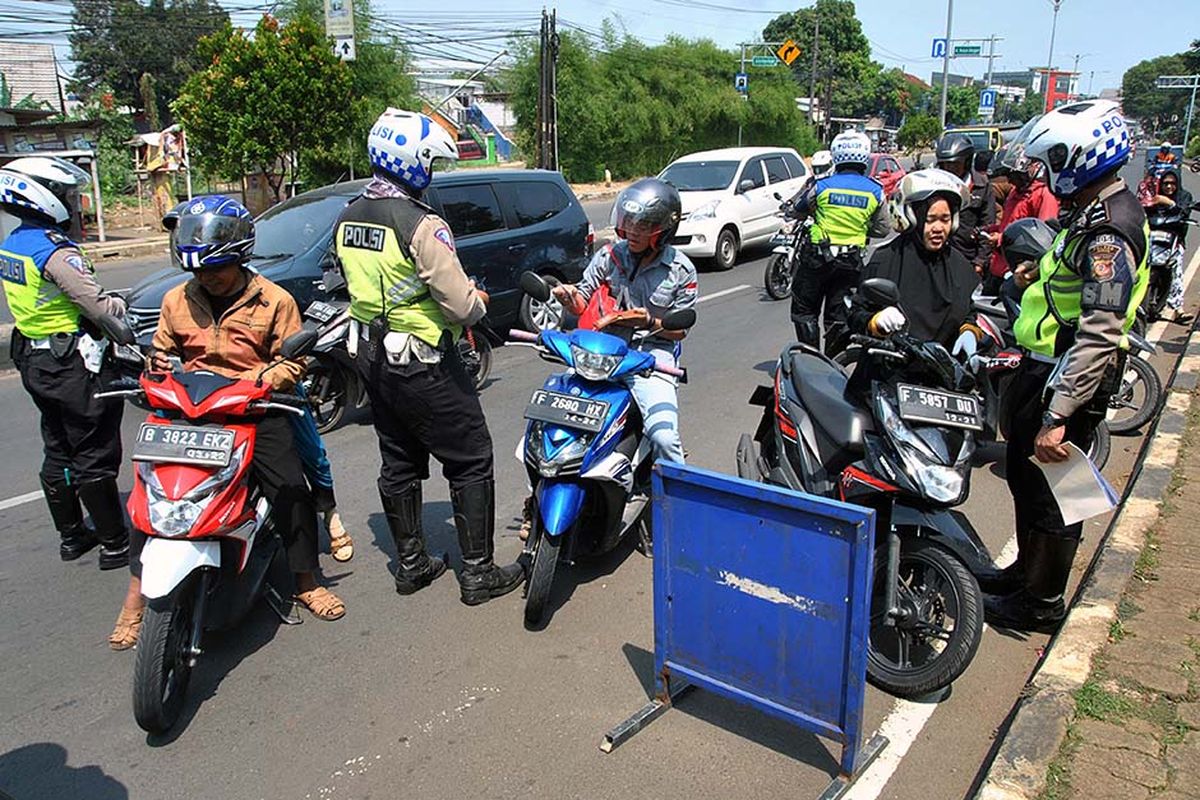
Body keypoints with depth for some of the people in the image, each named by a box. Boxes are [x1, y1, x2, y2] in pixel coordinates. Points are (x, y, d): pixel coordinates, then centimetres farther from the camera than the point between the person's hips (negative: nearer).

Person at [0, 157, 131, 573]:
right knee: (94, 458, -2)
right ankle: (115, 544, 7)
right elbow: (98, 306, -25)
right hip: (75, 365, -9)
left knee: (57, 452, 18)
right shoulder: (56, 252, -21)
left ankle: (71, 535, 30)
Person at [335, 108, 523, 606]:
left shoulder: (347, 220, 5)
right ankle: (478, 572, 10)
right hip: (423, 365, -8)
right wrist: (479, 302, -2)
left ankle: (411, 563, 29)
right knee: (471, 463, 4)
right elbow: (461, 305, -22)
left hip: (373, 358, 8)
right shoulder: (421, 225, -21)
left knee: (399, 463, 17)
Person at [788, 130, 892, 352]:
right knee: (838, 315, 12)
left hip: (817, 258, -3)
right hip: (852, 262, 3)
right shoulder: (875, 191, -1)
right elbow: (883, 229, 6)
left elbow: (798, 210, 7)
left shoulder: (822, 186, -8)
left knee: (804, 310, 9)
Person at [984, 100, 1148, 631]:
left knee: (1048, 488, 2)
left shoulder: (1108, 233, -23)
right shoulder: (1095, 213, 11)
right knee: (1025, 473, 22)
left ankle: (1041, 602, 18)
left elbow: (1099, 336, -29)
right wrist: (1042, 274, 11)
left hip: (1066, 377, -11)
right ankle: (1028, 572, 40)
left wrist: (1056, 416, -31)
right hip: (1045, 367, 11)